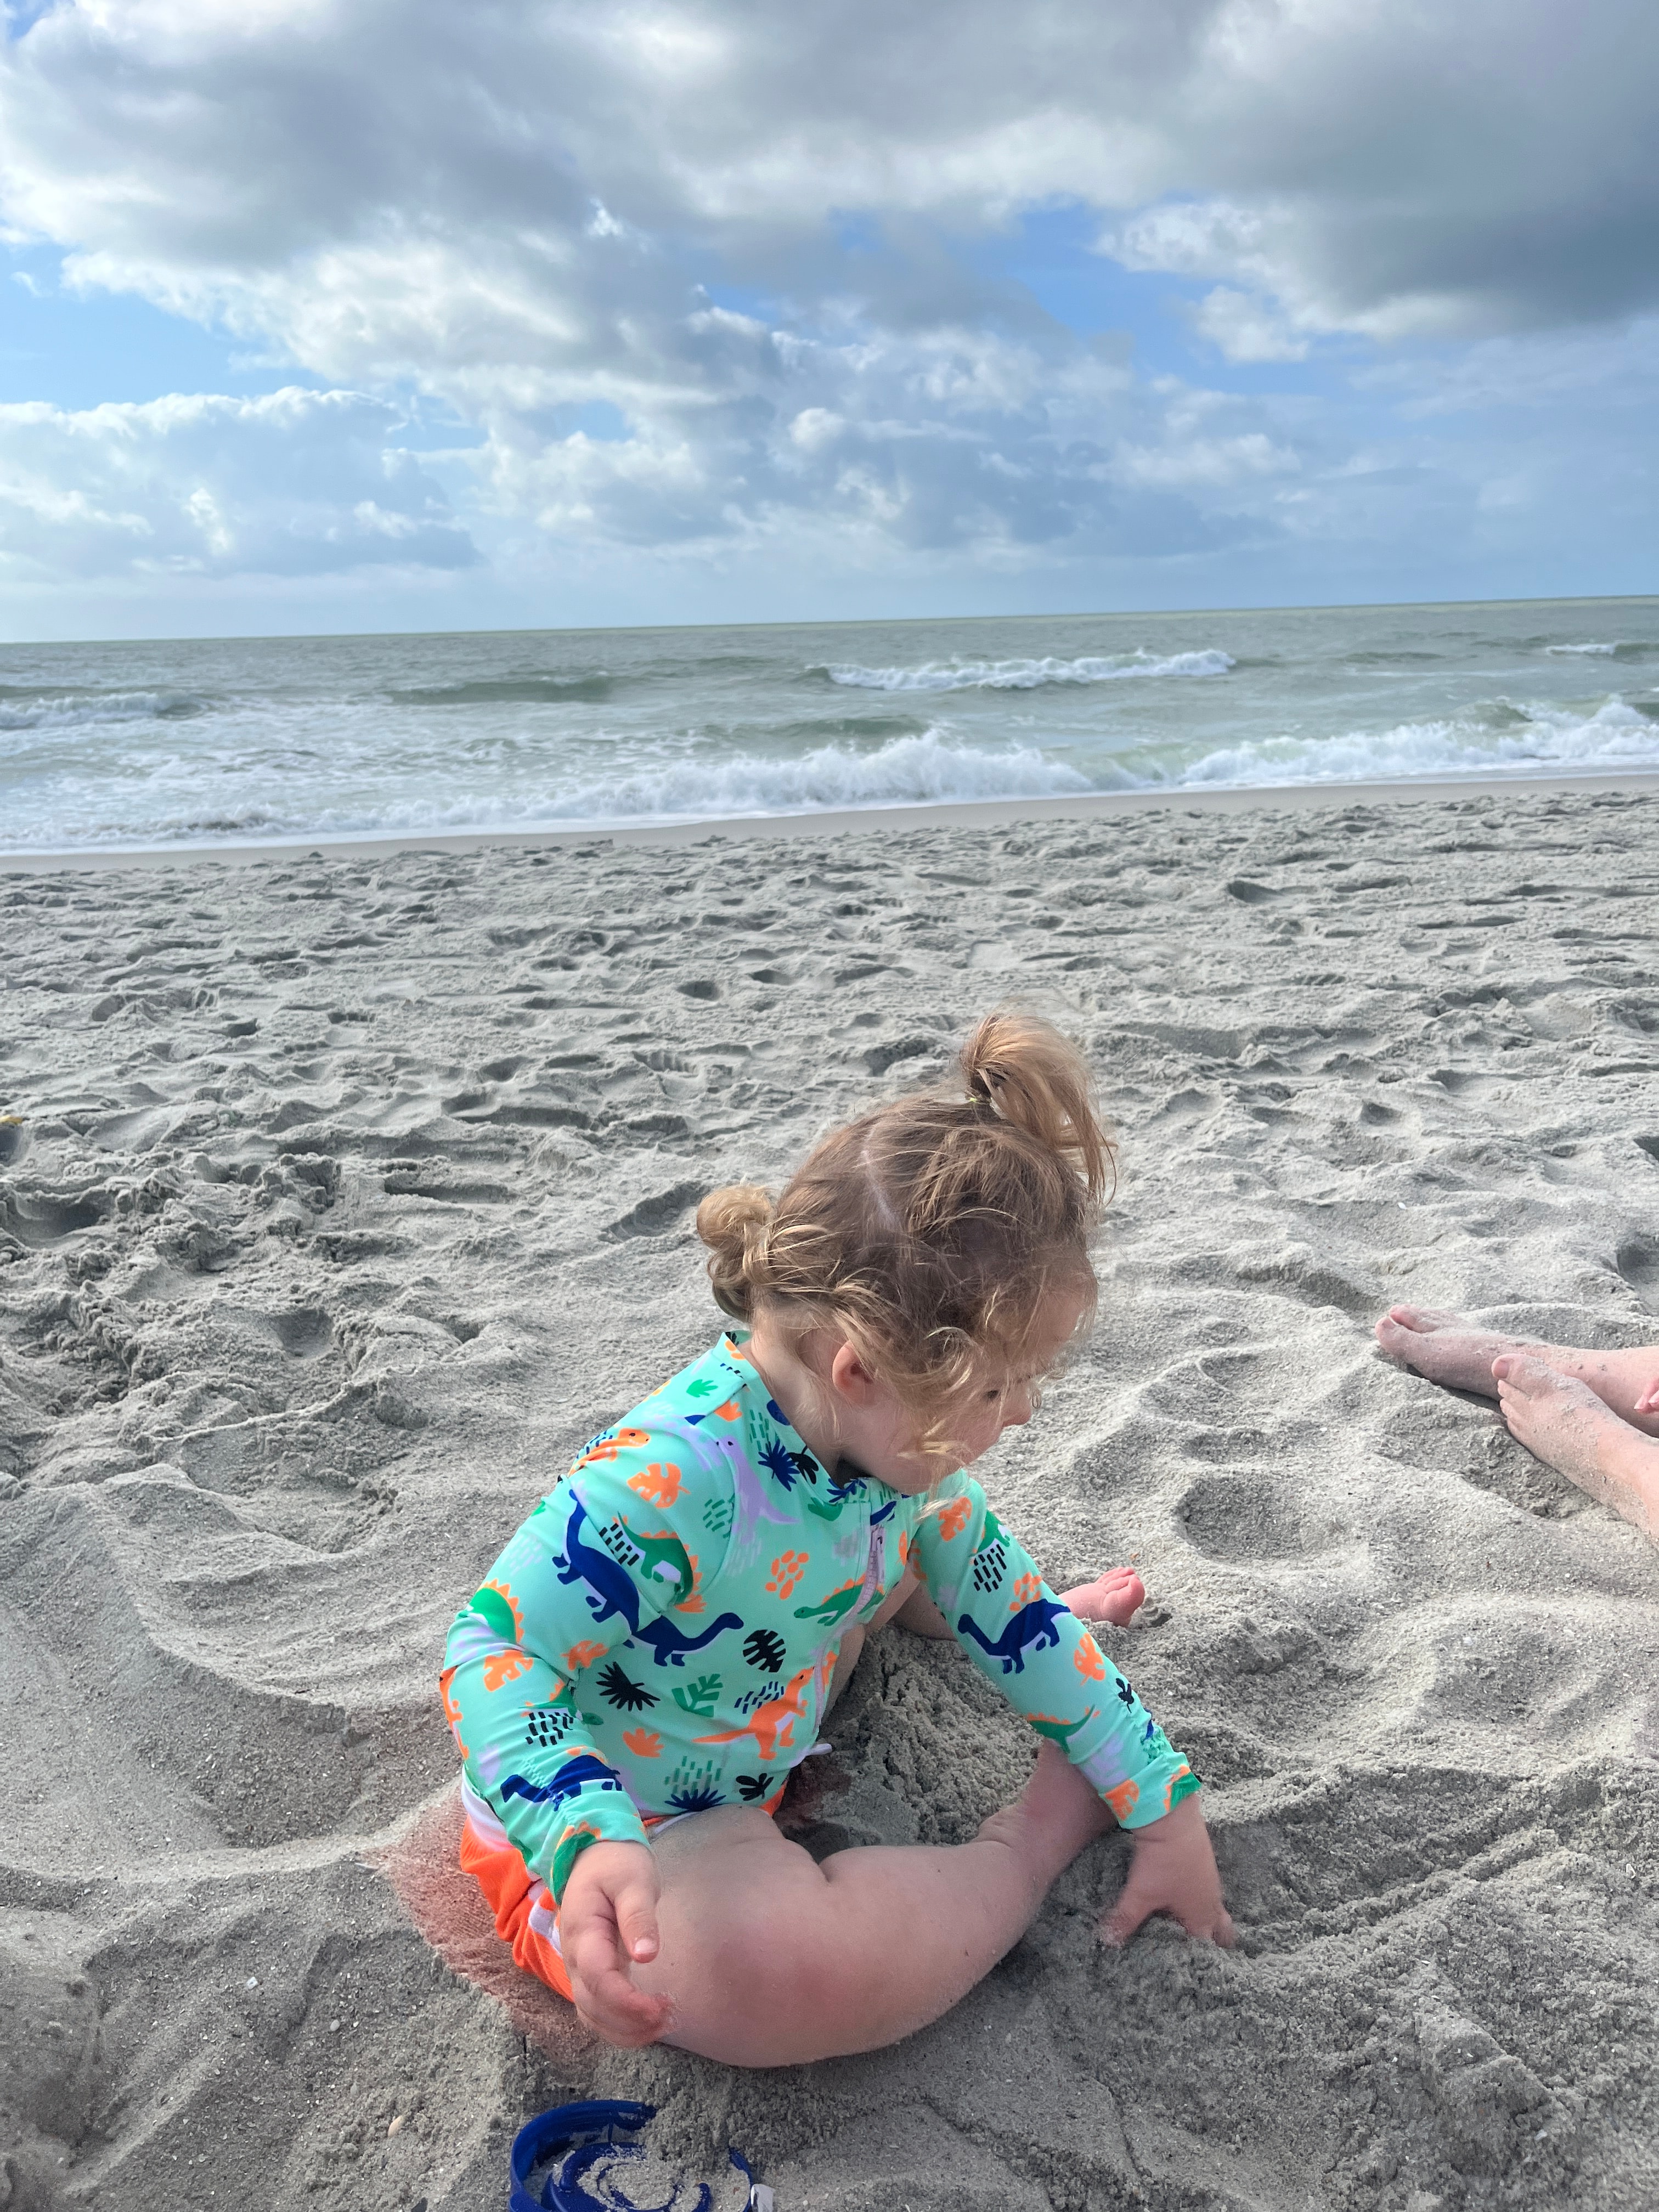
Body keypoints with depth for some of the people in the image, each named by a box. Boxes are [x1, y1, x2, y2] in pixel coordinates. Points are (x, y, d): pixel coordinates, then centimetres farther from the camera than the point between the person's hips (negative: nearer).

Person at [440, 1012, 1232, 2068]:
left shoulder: (894, 1438, -10)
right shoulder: (669, 1482, -37)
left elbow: (1008, 1615, 1)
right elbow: (495, 1650, -31)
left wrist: (1165, 1808, 4)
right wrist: (587, 1847, -47)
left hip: (752, 1771, 7)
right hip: (608, 1845, -7)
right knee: (786, 1963, -38)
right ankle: (1040, 1836, -9)